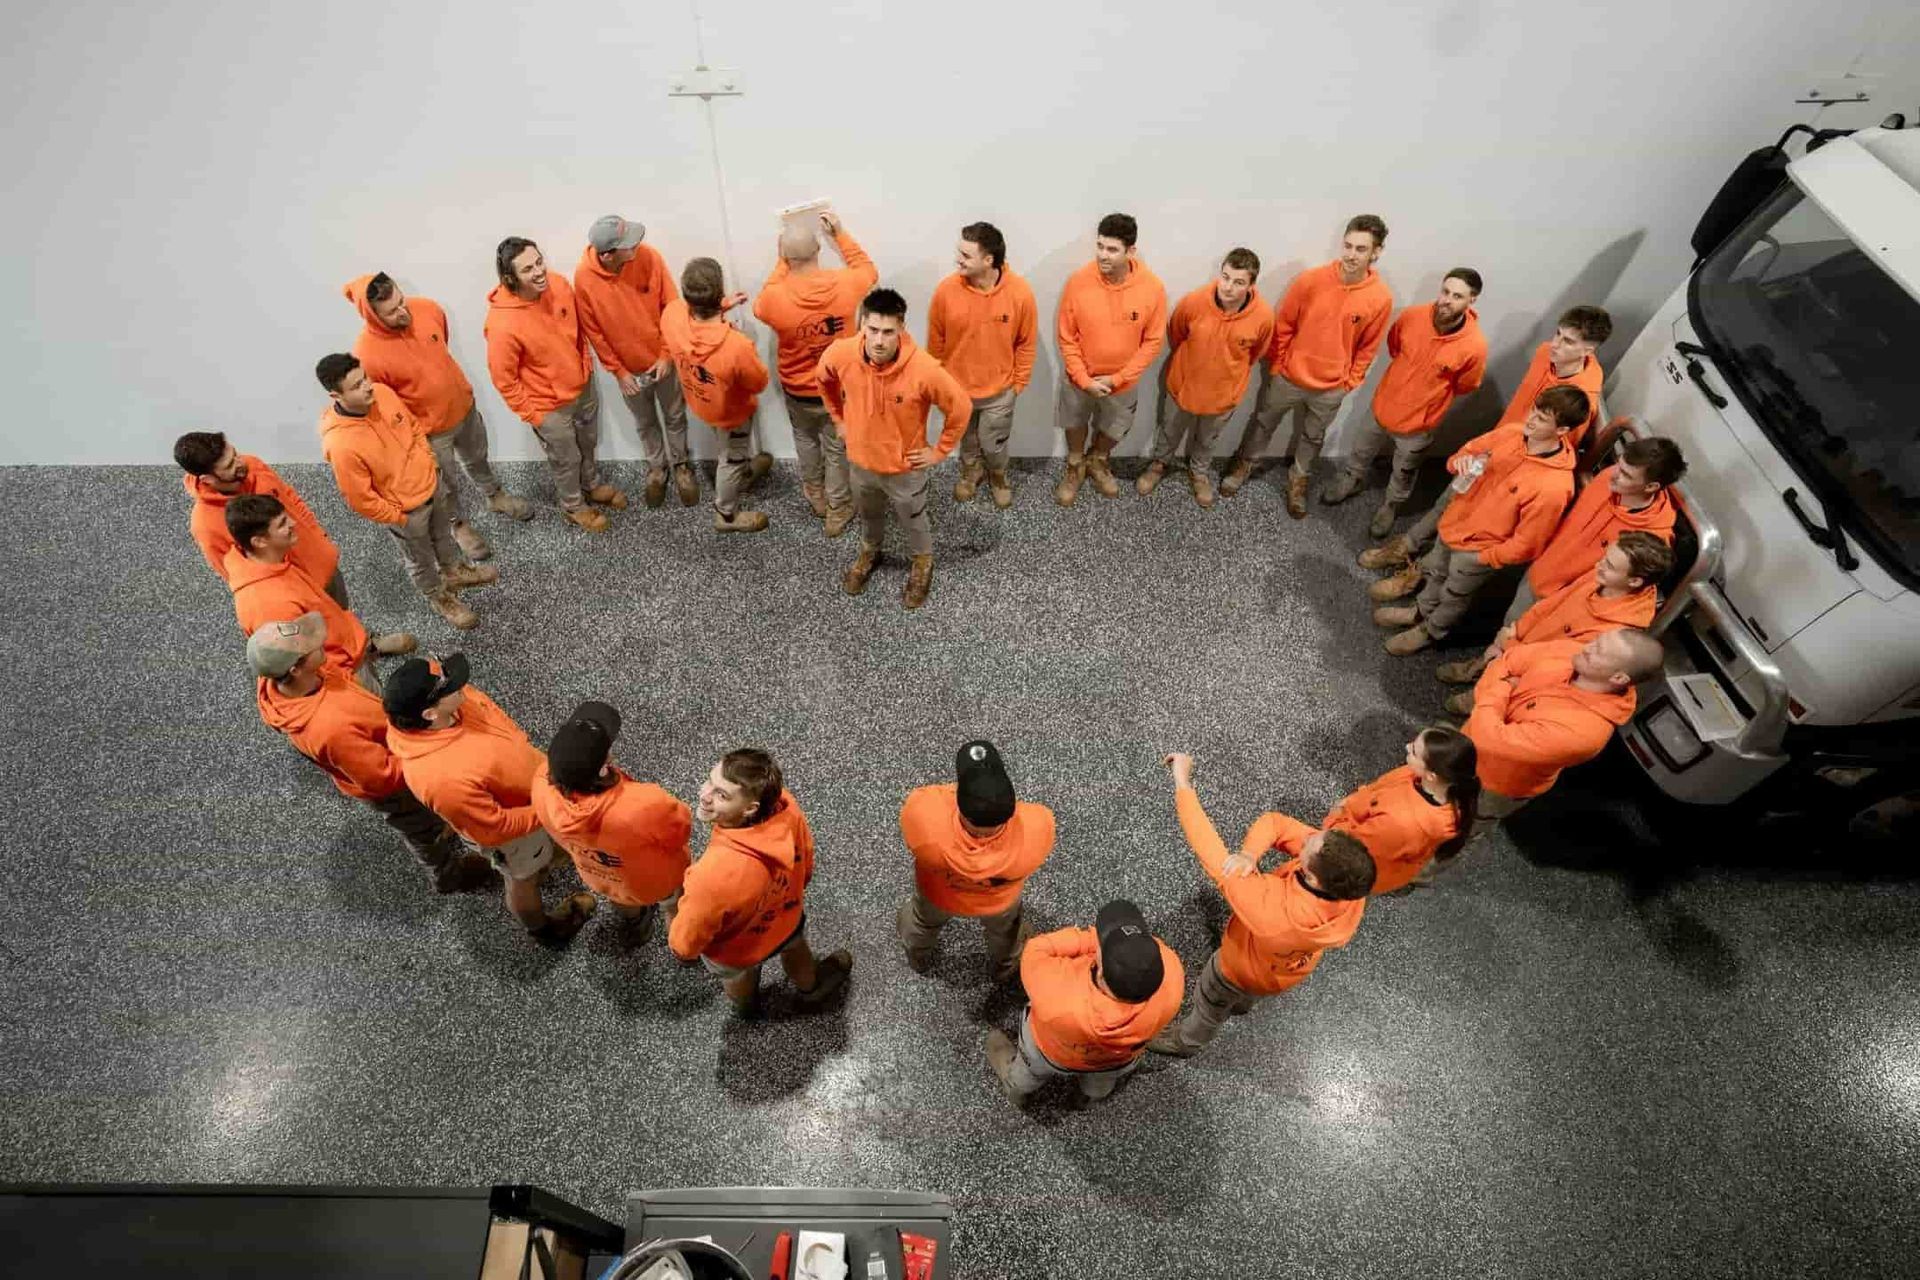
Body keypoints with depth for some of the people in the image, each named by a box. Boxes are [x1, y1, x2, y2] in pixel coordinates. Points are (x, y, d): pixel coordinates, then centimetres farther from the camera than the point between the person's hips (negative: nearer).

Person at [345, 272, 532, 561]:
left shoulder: (427, 308, -19)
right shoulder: (367, 355, -33)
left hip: (464, 406, 4)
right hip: (429, 431, -4)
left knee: (477, 459, 31)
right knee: (445, 485, 20)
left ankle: (495, 497, 58)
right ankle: (460, 525, 46)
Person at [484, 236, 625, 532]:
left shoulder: (559, 284, -17)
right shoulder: (502, 325, -34)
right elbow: (503, 379, -20)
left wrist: (586, 362, 10)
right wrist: (531, 414, -13)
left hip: (583, 384, 5)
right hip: (550, 406, -5)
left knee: (589, 443, 29)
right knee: (567, 460, 19)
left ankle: (592, 485, 57)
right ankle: (574, 506, 46)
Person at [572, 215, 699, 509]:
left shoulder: (649, 256, -22)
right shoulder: (584, 278, -23)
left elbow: (671, 306, -11)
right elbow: (593, 331, -10)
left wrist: (667, 354, -12)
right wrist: (618, 371, -8)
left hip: (663, 358, 0)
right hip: (629, 367, 0)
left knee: (675, 416, 19)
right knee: (645, 423, 21)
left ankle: (681, 465, 42)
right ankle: (656, 468, 45)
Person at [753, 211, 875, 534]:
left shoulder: (775, 298, -27)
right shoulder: (845, 284, -22)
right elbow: (869, 270, 3)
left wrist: (781, 263, -1)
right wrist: (840, 234, 6)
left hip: (798, 390, 0)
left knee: (805, 439, 29)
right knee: (837, 449, 19)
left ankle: (816, 495, 50)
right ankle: (837, 512, 33)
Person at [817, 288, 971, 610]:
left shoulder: (924, 369, -33)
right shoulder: (840, 354, -24)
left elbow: (961, 408, -18)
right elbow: (824, 380, 1)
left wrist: (940, 451, -11)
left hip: (905, 466, -3)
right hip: (860, 459, 3)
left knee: (913, 520, 24)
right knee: (868, 514, 31)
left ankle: (923, 562, 54)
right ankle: (869, 551, 61)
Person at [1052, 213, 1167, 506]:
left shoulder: (1152, 288, -22)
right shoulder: (1078, 282, -22)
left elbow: (1153, 341, -11)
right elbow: (1066, 337, -12)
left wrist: (1117, 378, -16)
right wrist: (1084, 379, -17)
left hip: (1123, 380, 1)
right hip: (1080, 377, 0)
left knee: (1113, 429, 24)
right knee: (1075, 424, 23)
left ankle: (1098, 461, 54)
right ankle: (1075, 467, 51)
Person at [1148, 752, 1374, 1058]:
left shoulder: (1274, 911, -51)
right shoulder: (1349, 879, -34)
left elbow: (1212, 855, -47)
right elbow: (1275, 823, -28)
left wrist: (1182, 782, -43)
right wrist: (1249, 854, -47)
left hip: (1247, 968, -5)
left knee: (1210, 1003, 29)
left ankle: (1187, 1042, 59)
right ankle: (1244, 1002, 73)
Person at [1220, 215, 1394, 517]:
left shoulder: (1381, 298, -17)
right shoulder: (1310, 280, -20)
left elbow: (1368, 347, -3)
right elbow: (1282, 326, -7)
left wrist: (1350, 382, 1)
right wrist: (1274, 366, -3)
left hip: (1331, 387, 1)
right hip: (1288, 376, -1)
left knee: (1312, 437, 23)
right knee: (1263, 423, 21)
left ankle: (1298, 480, 47)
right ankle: (1245, 464, 47)